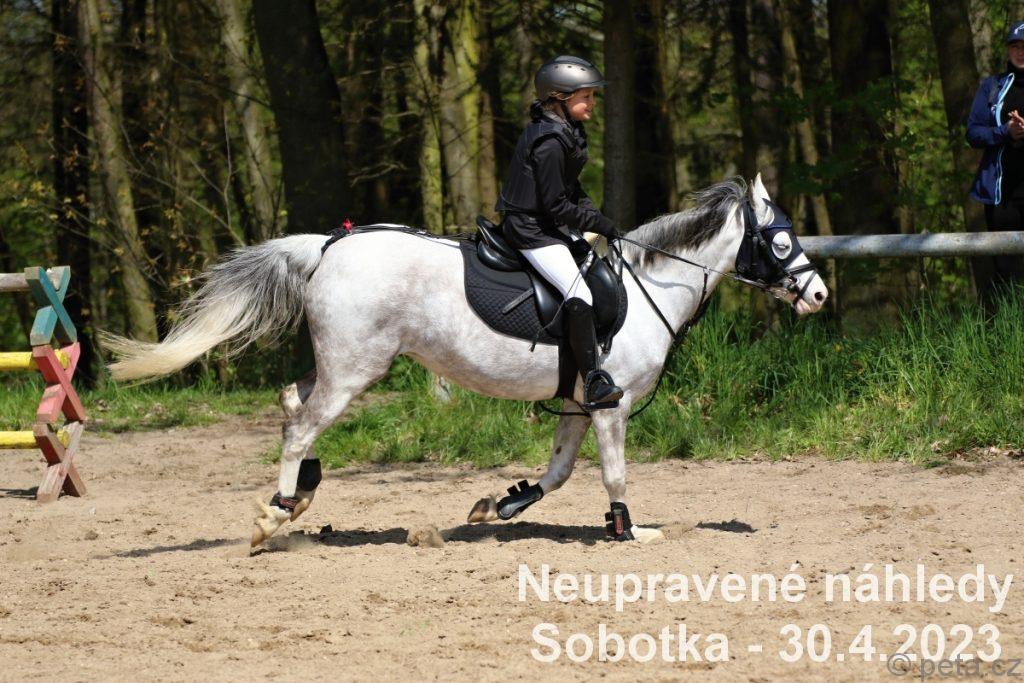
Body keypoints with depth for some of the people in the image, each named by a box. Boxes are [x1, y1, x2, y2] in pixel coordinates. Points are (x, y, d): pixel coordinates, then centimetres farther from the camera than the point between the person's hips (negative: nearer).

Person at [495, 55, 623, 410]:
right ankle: (594, 383, -29)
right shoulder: (549, 143, -22)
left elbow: (572, 189, 21)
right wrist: (598, 223, -14)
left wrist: (593, 215, 7)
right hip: (531, 230, -11)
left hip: (551, 225, 11)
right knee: (578, 294, -23)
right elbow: (556, 205, -22)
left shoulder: (568, 133, 10)